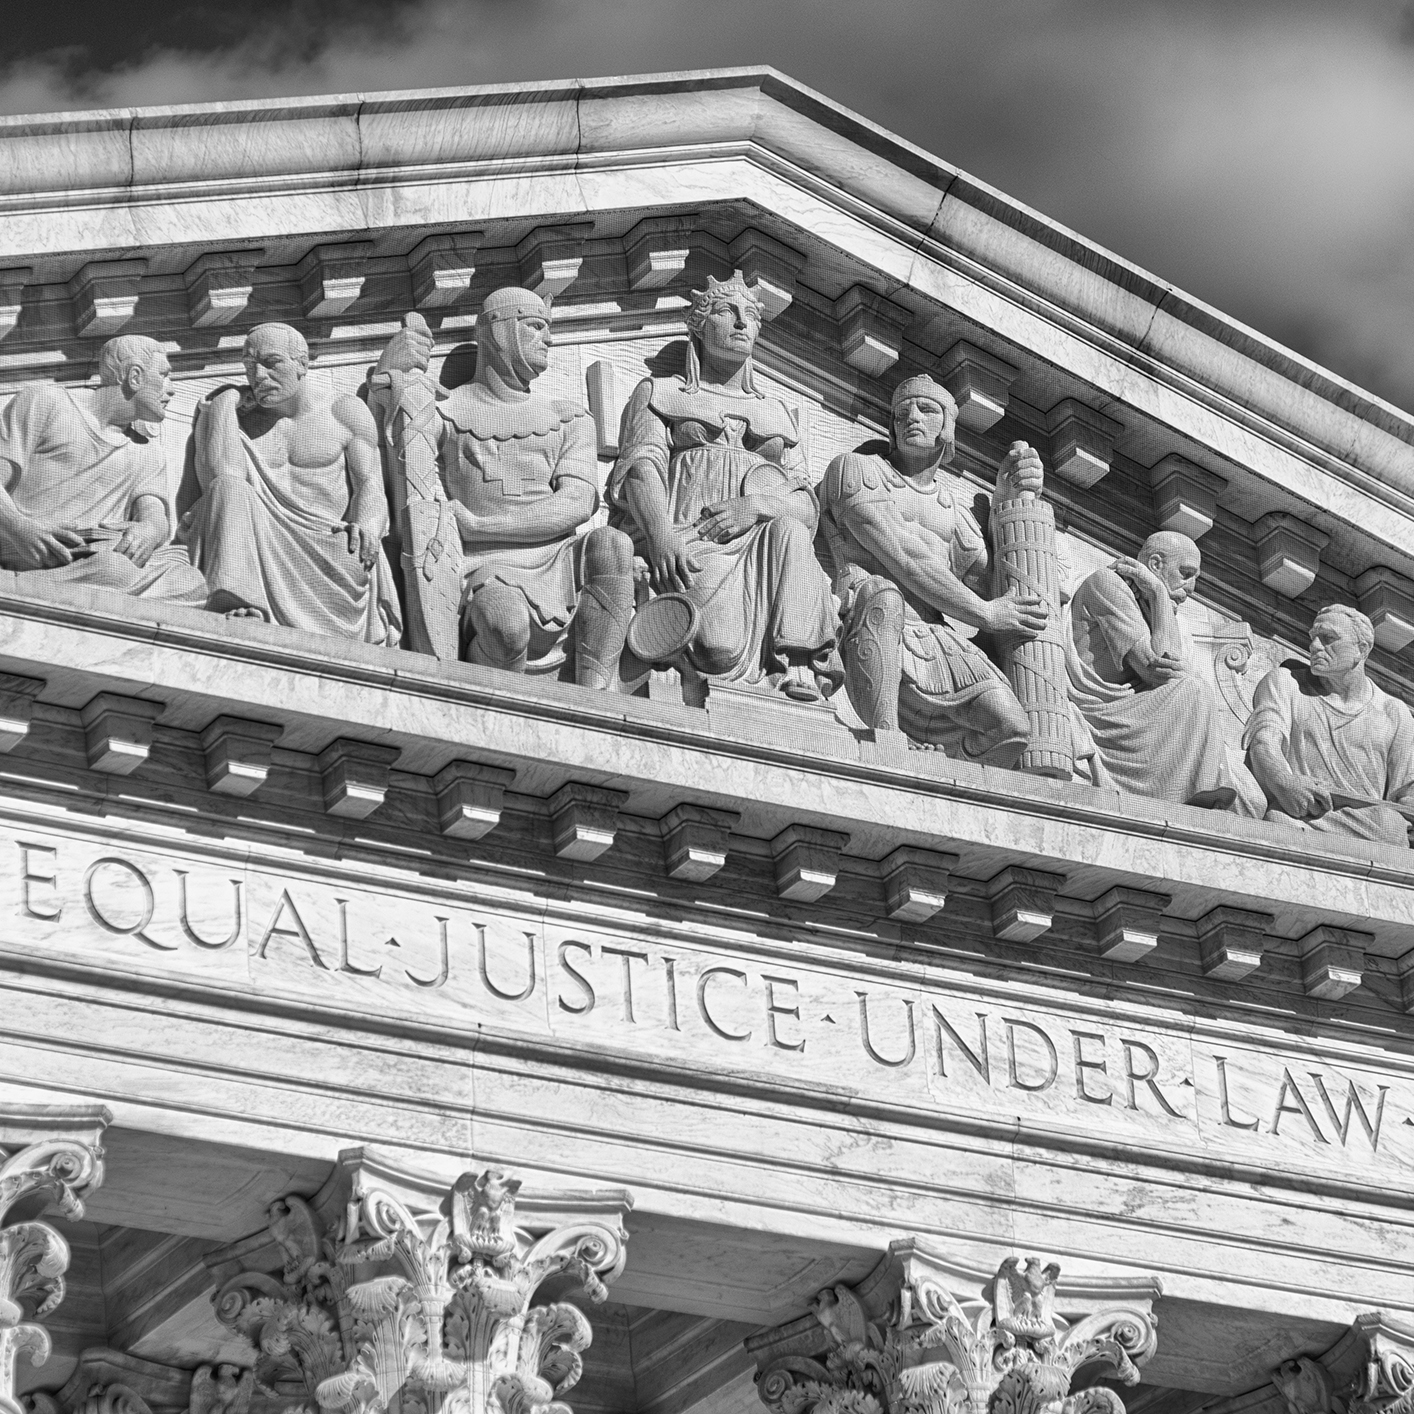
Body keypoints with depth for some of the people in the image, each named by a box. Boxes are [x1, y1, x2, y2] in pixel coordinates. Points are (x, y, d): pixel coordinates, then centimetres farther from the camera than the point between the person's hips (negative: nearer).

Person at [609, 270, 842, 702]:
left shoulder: (775, 412, 31)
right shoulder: (659, 393, 22)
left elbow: (807, 508, 18)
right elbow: (642, 465, 1)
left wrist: (759, 506, -7)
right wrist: (659, 534, -21)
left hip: (758, 539, 5)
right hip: (686, 541, -5)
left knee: (789, 534, -35)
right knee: (721, 646, -38)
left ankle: (796, 670, -38)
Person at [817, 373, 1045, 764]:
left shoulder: (954, 498, 26)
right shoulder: (854, 469, 9)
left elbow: (980, 580, 10)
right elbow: (904, 560, -4)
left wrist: (1007, 499, 0)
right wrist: (985, 614, -4)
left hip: (933, 640, 5)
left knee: (1011, 730, -23)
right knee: (882, 592, -42)